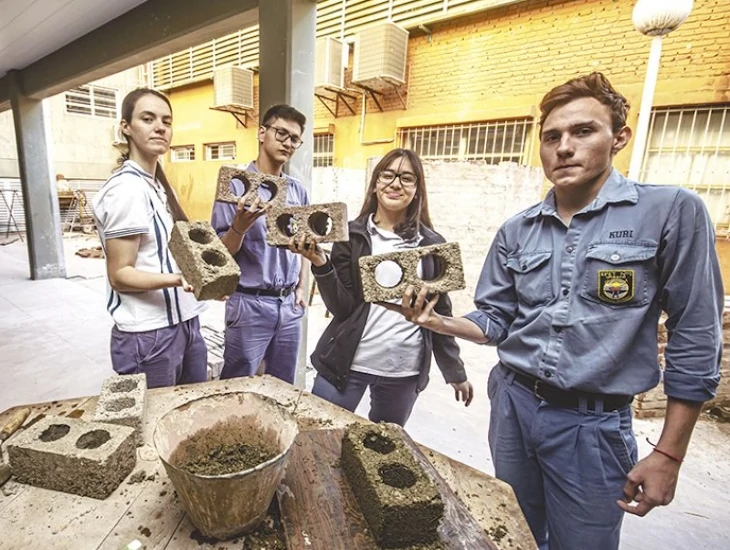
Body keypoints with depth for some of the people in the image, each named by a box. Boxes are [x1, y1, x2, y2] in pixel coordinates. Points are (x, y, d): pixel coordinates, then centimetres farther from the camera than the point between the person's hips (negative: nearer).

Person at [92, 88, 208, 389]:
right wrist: (179, 279, -31)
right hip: (149, 335, -8)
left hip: (185, 324, 8)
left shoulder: (160, 185, 10)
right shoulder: (126, 189, -16)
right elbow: (120, 275, -17)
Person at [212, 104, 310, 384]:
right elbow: (221, 252, -10)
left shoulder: (298, 190, 7)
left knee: (284, 390, 18)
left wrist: (300, 286, 10)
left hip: (289, 304, 5)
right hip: (250, 304, -5)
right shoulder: (236, 185, -9)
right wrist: (240, 226, -29)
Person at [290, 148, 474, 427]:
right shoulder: (352, 235, -2)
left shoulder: (431, 244, 2)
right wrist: (321, 265, -22)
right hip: (347, 363, -1)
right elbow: (341, 308, -7)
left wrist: (456, 371, 10)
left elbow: (440, 311, 7)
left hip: (405, 371, 2)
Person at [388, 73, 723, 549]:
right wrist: (437, 321, -14)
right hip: (513, 405, 4)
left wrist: (669, 453, -7)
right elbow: (496, 322, 5)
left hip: (593, 424, -3)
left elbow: (695, 340, -8)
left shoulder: (671, 212, -10)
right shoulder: (517, 231, 1)